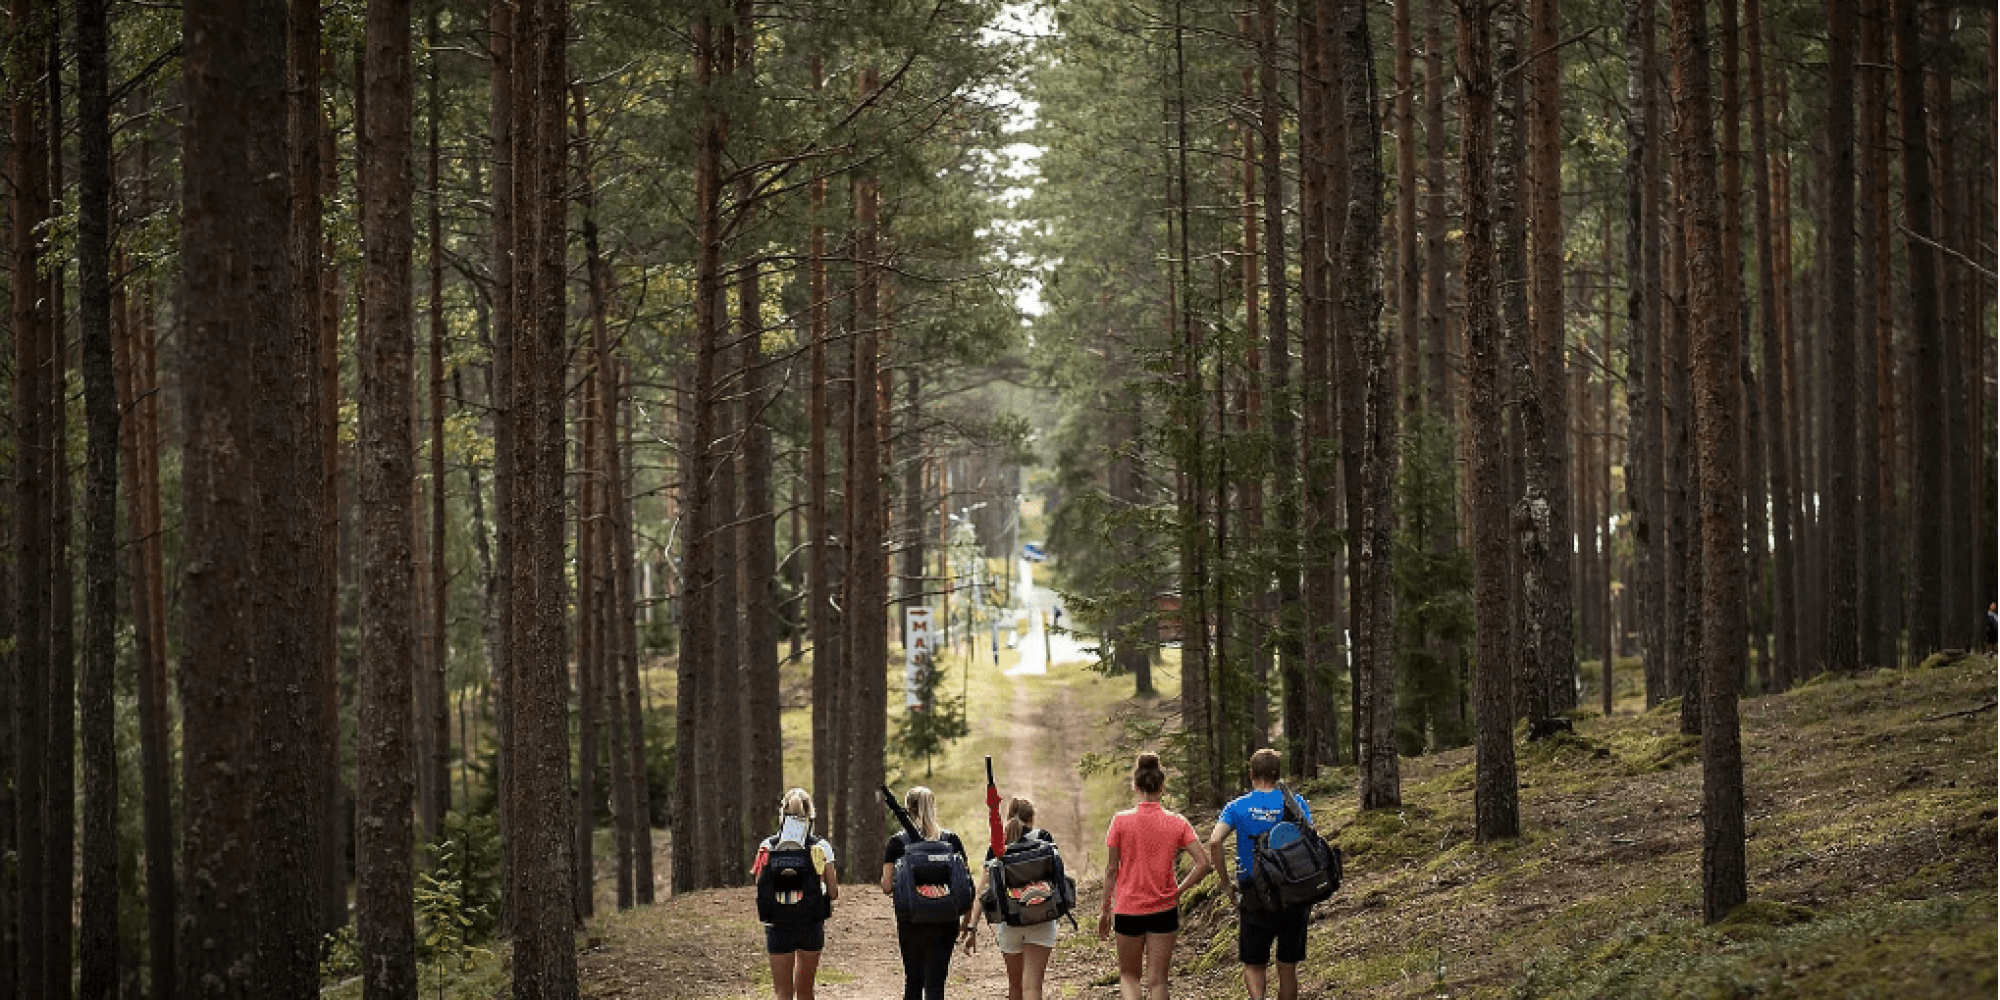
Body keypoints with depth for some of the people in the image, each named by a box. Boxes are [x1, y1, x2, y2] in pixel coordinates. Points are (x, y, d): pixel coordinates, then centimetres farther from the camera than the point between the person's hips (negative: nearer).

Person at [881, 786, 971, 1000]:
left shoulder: (897, 842, -3)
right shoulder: (952, 840, 1)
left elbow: (887, 887, -7)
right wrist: (967, 921, 9)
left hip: (910, 920, 0)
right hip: (945, 921, 0)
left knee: (913, 980, 15)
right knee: (935, 982, 0)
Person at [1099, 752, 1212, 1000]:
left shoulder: (1121, 821, -8)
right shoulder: (1177, 823, -5)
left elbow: (1111, 870, -4)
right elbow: (1203, 864, -10)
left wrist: (1105, 910, 6)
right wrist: (1178, 890, 3)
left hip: (1128, 909, -1)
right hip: (1164, 910, 1)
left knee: (1128, 976, 14)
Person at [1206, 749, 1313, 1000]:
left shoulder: (1238, 807, -1)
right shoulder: (1295, 803, 0)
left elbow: (1214, 842, -15)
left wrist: (1226, 883, -4)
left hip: (1254, 900, -1)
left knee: (1253, 965, 7)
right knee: (1288, 968, 13)